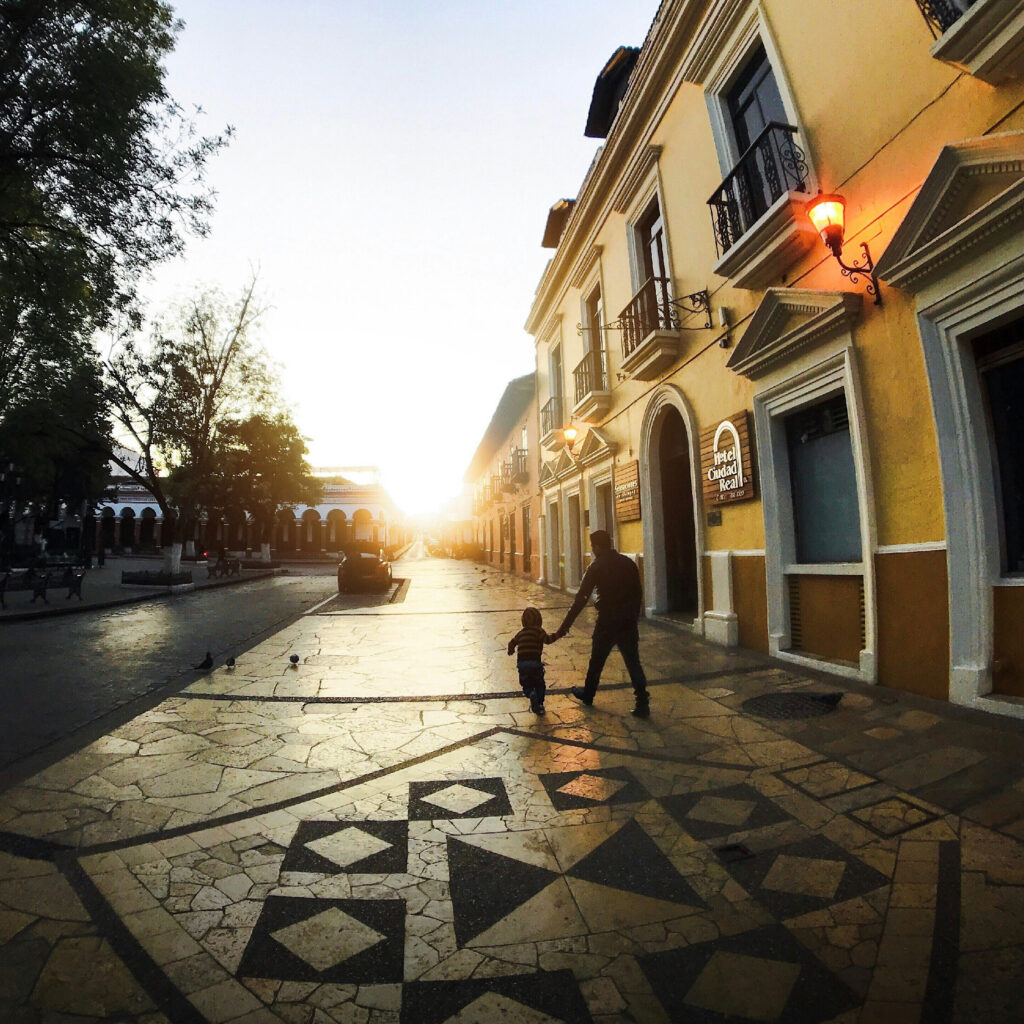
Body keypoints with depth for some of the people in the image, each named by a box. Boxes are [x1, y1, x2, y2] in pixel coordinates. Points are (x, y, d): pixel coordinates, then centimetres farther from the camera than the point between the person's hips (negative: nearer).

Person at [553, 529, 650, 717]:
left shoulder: (596, 567, -9)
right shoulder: (629, 563, 4)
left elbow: (580, 600, -12)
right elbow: (638, 594, 9)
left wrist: (564, 627, -11)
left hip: (607, 623, -3)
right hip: (629, 623, 4)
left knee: (596, 661, 15)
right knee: (633, 663, 7)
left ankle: (588, 695, 33)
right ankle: (642, 704, 1)